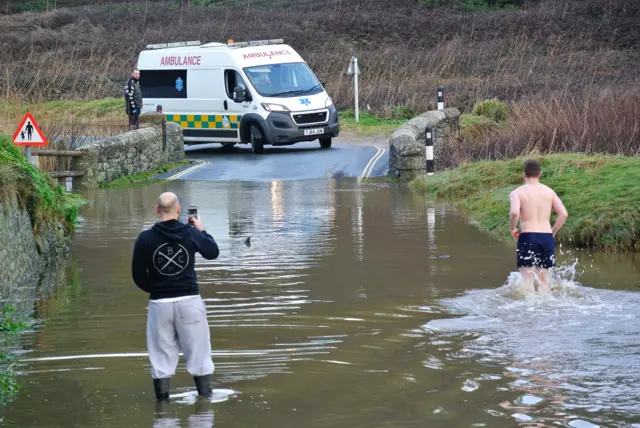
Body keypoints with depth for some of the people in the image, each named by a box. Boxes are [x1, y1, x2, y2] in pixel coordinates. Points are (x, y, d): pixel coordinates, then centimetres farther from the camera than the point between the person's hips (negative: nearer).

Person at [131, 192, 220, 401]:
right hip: (189, 301, 0)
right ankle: (205, 397, 14)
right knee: (198, 352, 9)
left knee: (162, 355, 8)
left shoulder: (145, 239, -7)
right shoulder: (191, 233, -5)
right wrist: (201, 230, 28)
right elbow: (213, 252, 13)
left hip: (160, 303, 0)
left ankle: (163, 400, 10)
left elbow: (138, 276, -3)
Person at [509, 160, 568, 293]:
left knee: (528, 279, -3)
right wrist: (553, 233, 11)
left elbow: (514, 213, -20)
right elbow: (563, 214, 0)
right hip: (547, 237, 4)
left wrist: (513, 228, -2)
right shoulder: (549, 191, 10)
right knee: (543, 279, 17)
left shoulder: (517, 192, -1)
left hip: (527, 237, -3)